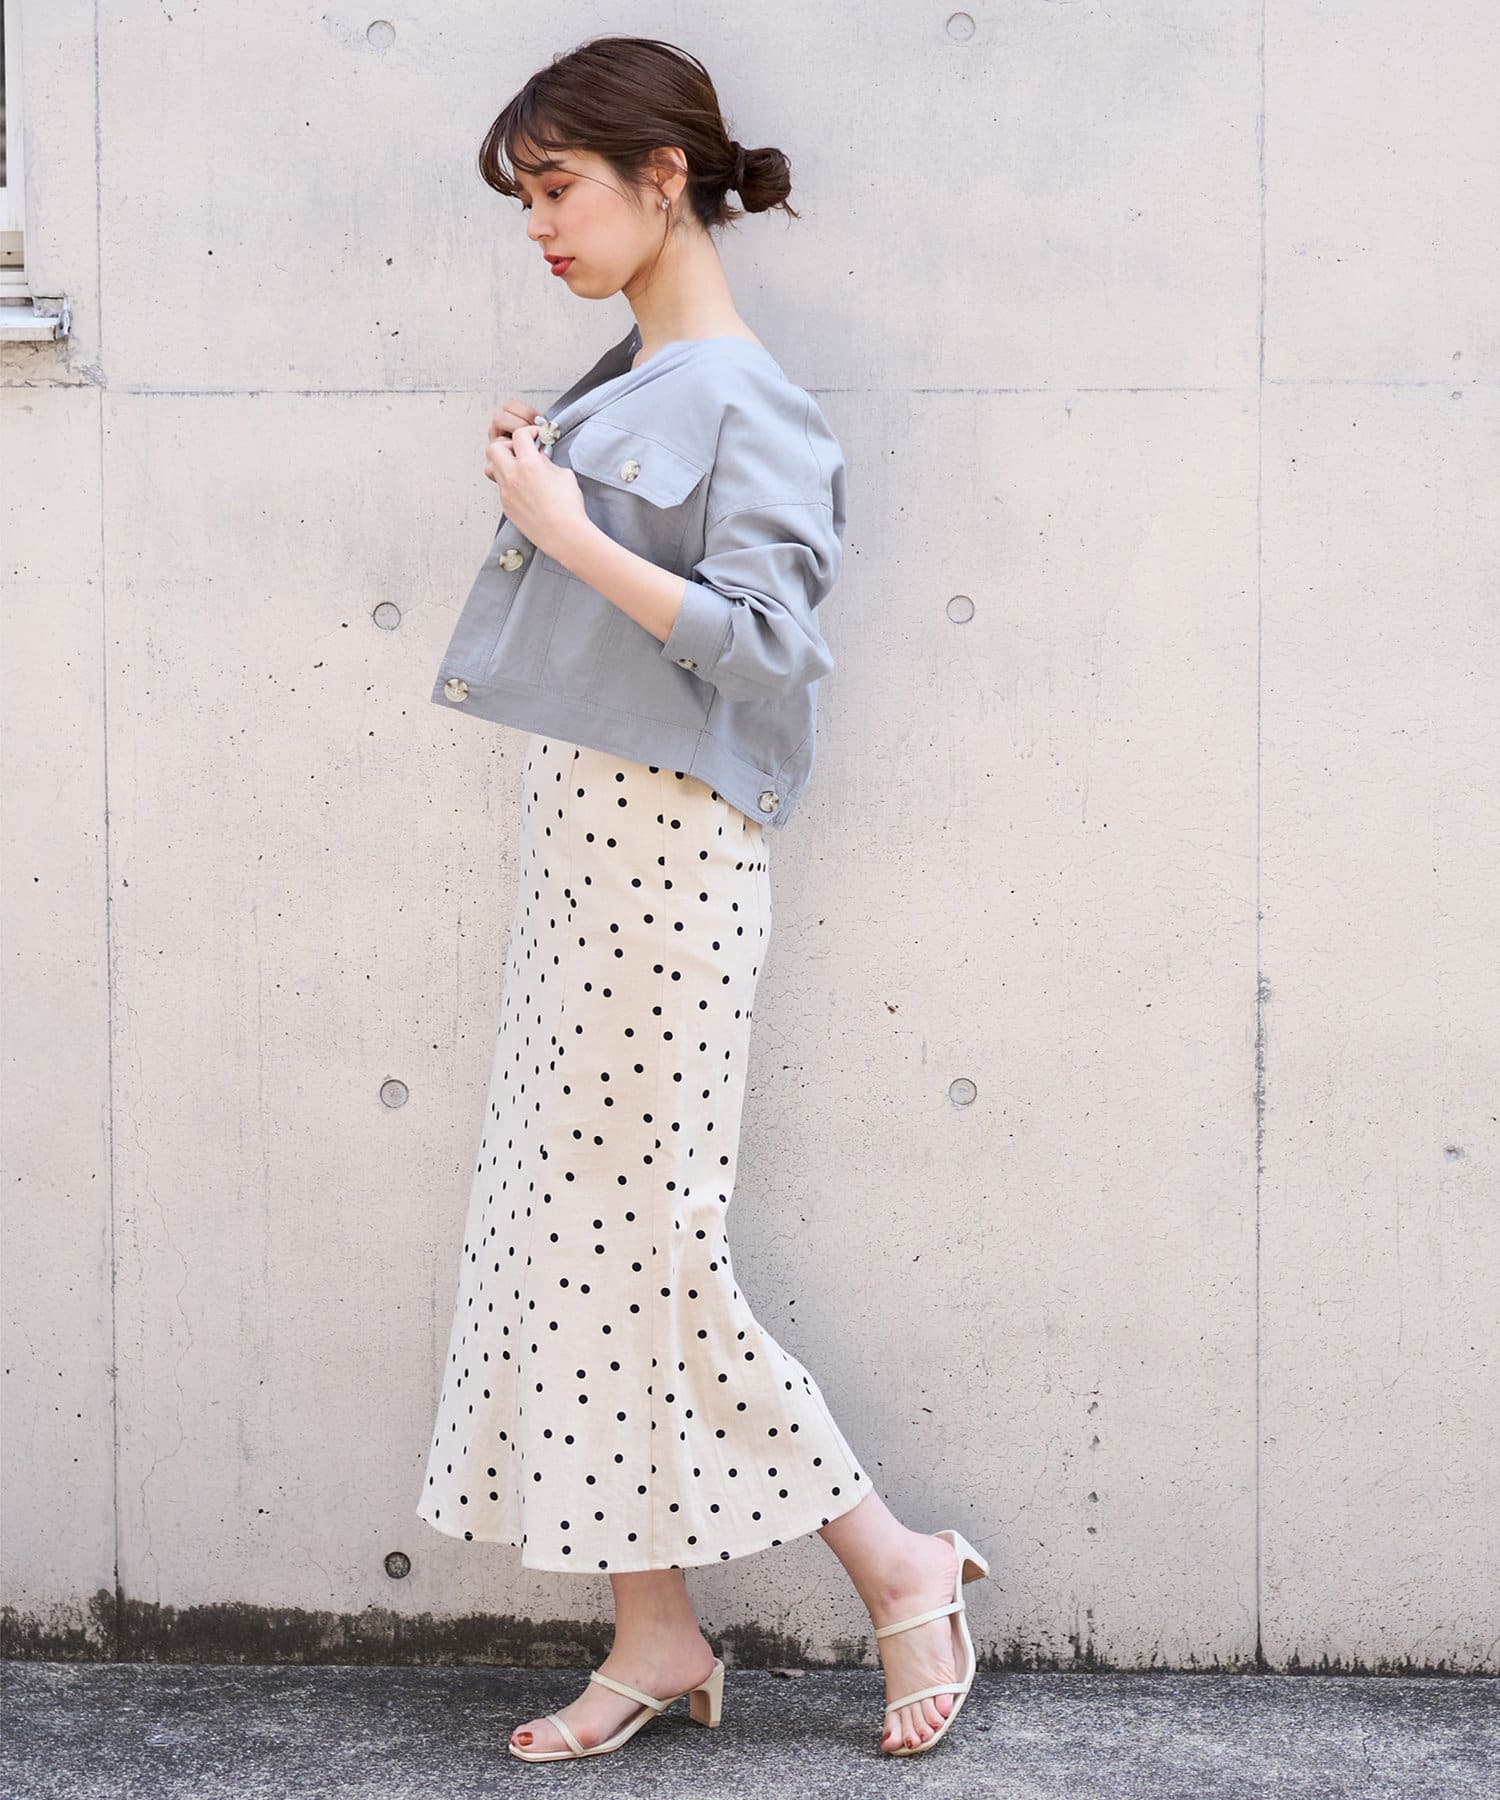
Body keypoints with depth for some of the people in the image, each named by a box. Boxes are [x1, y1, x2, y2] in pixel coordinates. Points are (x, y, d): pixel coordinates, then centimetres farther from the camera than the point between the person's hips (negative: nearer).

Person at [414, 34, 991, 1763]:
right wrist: (535, 489, 6)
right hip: (581, 837, 9)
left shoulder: (743, 400, -12)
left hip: (666, 851, -9)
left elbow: (757, 646, -20)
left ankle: (897, 1564, 10)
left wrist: (566, 530, -18)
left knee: (643, 1238, -4)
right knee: (570, 1230, 9)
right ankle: (656, 1635, 17)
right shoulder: (620, 377, 13)